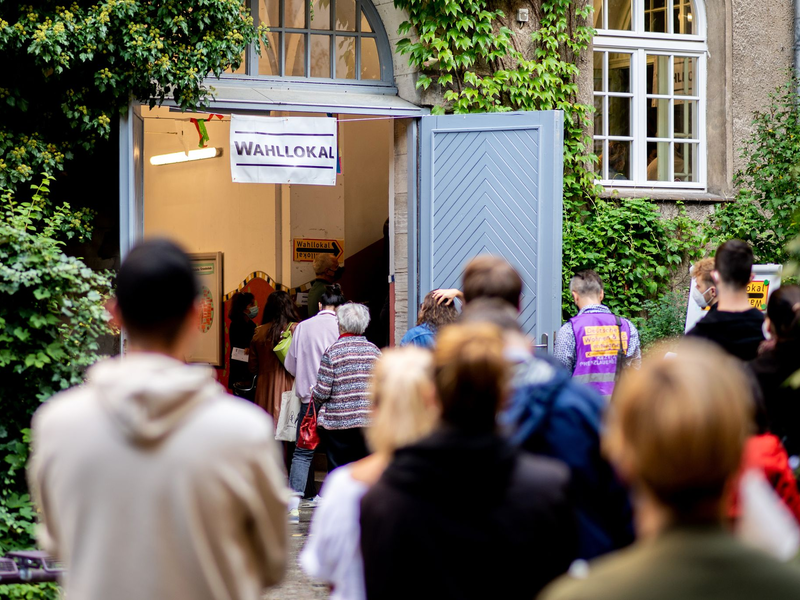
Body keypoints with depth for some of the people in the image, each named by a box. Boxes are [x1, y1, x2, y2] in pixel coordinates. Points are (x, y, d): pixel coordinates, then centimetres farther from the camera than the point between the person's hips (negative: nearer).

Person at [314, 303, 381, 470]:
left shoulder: (332, 352, -7)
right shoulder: (374, 350, 4)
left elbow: (322, 392, -9)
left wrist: (313, 394, 13)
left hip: (338, 424, -3)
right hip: (370, 420, 3)